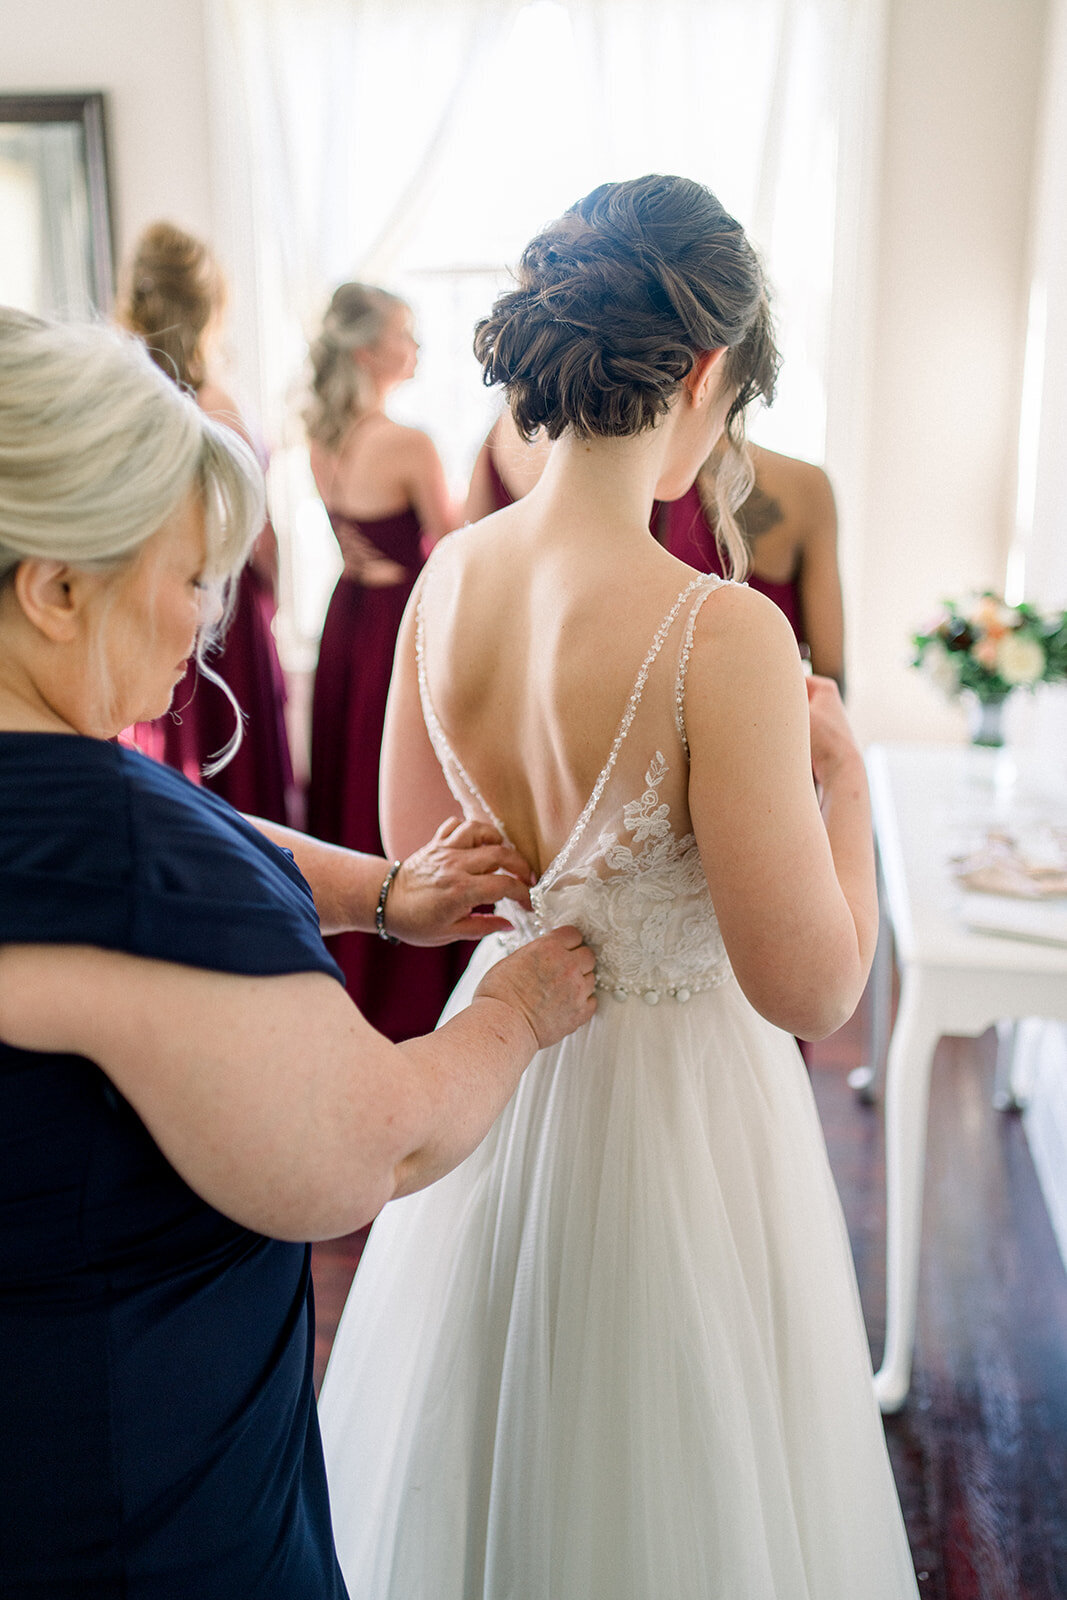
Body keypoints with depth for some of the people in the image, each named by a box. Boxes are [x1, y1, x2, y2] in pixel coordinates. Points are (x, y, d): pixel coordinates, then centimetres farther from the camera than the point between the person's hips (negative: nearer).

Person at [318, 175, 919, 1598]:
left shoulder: (449, 573, -9)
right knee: (661, 1486, 23)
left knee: (481, 1455, 31)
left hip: (503, 1057, 6)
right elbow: (810, 990, -22)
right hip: (672, 1095, -6)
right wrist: (839, 765, -9)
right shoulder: (722, 634, -29)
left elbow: (413, 849, 4)